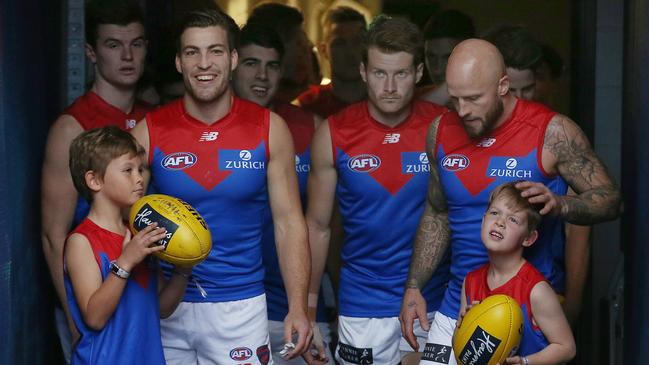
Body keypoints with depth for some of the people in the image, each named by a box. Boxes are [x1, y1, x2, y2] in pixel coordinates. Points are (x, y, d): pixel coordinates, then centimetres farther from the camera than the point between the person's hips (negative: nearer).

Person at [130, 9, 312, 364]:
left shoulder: (269, 129, -3)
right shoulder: (150, 131, -3)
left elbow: (288, 222, -1)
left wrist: (298, 308, -8)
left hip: (240, 307, 0)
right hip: (166, 306, 1)